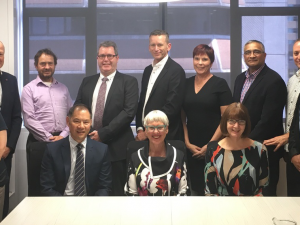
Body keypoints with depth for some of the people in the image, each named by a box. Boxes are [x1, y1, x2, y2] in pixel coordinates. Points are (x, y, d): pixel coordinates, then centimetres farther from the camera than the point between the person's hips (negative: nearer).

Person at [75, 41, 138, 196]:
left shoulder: (129, 82, 2)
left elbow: (129, 112, -9)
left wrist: (103, 133, -14)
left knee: (116, 192, 0)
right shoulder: (87, 82, 16)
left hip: (116, 148, -4)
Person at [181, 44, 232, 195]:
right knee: (195, 186, 6)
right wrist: (187, 143, 0)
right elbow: (182, 117, 9)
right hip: (191, 148, 3)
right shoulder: (186, 84, 7)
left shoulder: (220, 84, -3)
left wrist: (210, 145, -9)